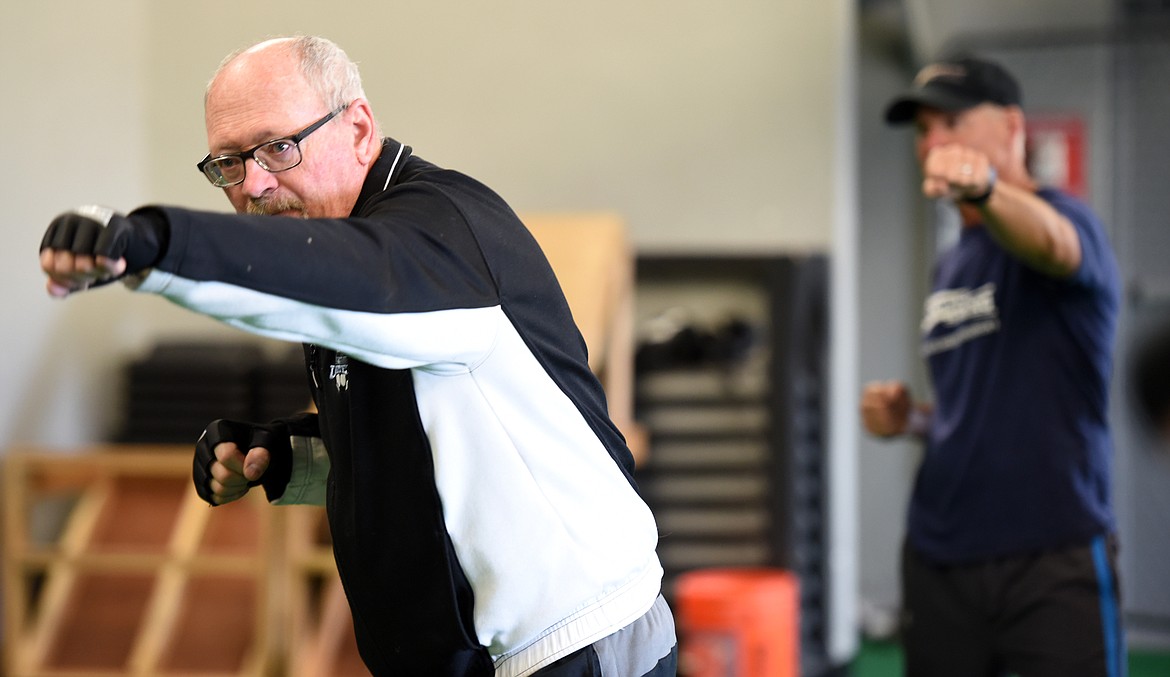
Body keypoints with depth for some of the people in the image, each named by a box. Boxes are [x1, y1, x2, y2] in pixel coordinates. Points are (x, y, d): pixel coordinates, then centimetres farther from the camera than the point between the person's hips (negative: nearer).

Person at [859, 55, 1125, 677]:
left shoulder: (1065, 218, -6)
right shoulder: (950, 267, 17)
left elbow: (1048, 240, -32)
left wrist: (986, 189, -53)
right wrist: (911, 418, 7)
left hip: (1053, 561, -7)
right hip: (938, 560, 7)